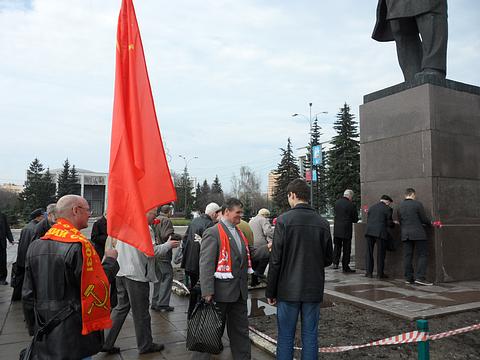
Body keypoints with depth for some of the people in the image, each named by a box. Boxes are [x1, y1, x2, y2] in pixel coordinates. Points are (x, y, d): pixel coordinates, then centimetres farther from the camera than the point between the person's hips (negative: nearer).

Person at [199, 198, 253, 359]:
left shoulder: (240, 233, 14)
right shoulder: (213, 233, -12)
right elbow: (206, 264, -18)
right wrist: (207, 291, -22)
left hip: (240, 291, 7)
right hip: (221, 291, -7)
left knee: (241, 330, 16)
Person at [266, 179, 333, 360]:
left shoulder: (283, 220, -12)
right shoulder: (322, 222, -1)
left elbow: (276, 260, -11)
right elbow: (328, 259, 6)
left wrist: (270, 291, -3)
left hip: (288, 289, -3)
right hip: (314, 290, 3)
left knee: (285, 336, 8)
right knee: (310, 336, 13)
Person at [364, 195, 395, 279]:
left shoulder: (371, 207, 15)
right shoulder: (388, 209, 0)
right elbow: (389, 223, -3)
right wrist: (394, 224, 18)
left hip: (369, 232, 4)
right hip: (380, 233, -4)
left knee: (369, 253, 11)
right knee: (380, 253, 6)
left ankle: (369, 272, 14)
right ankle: (380, 273, 12)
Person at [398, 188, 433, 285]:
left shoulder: (400, 206, 10)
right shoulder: (417, 204, -6)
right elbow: (424, 219, -4)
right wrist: (429, 223, 15)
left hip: (405, 234, 5)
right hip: (418, 233, -5)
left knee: (407, 256, 6)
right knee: (423, 255, 0)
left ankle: (408, 278, 9)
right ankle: (420, 277, -7)